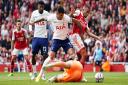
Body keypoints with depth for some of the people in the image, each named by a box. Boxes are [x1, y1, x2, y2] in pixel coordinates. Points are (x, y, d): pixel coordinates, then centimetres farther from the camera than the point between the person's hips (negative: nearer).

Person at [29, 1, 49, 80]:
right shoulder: (34, 13, 1)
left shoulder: (47, 14, -7)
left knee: (45, 55, -4)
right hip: (36, 37, 3)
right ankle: (34, 72, 11)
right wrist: (30, 30, -3)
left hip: (44, 37, -3)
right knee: (33, 54, 1)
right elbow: (31, 22, 13)